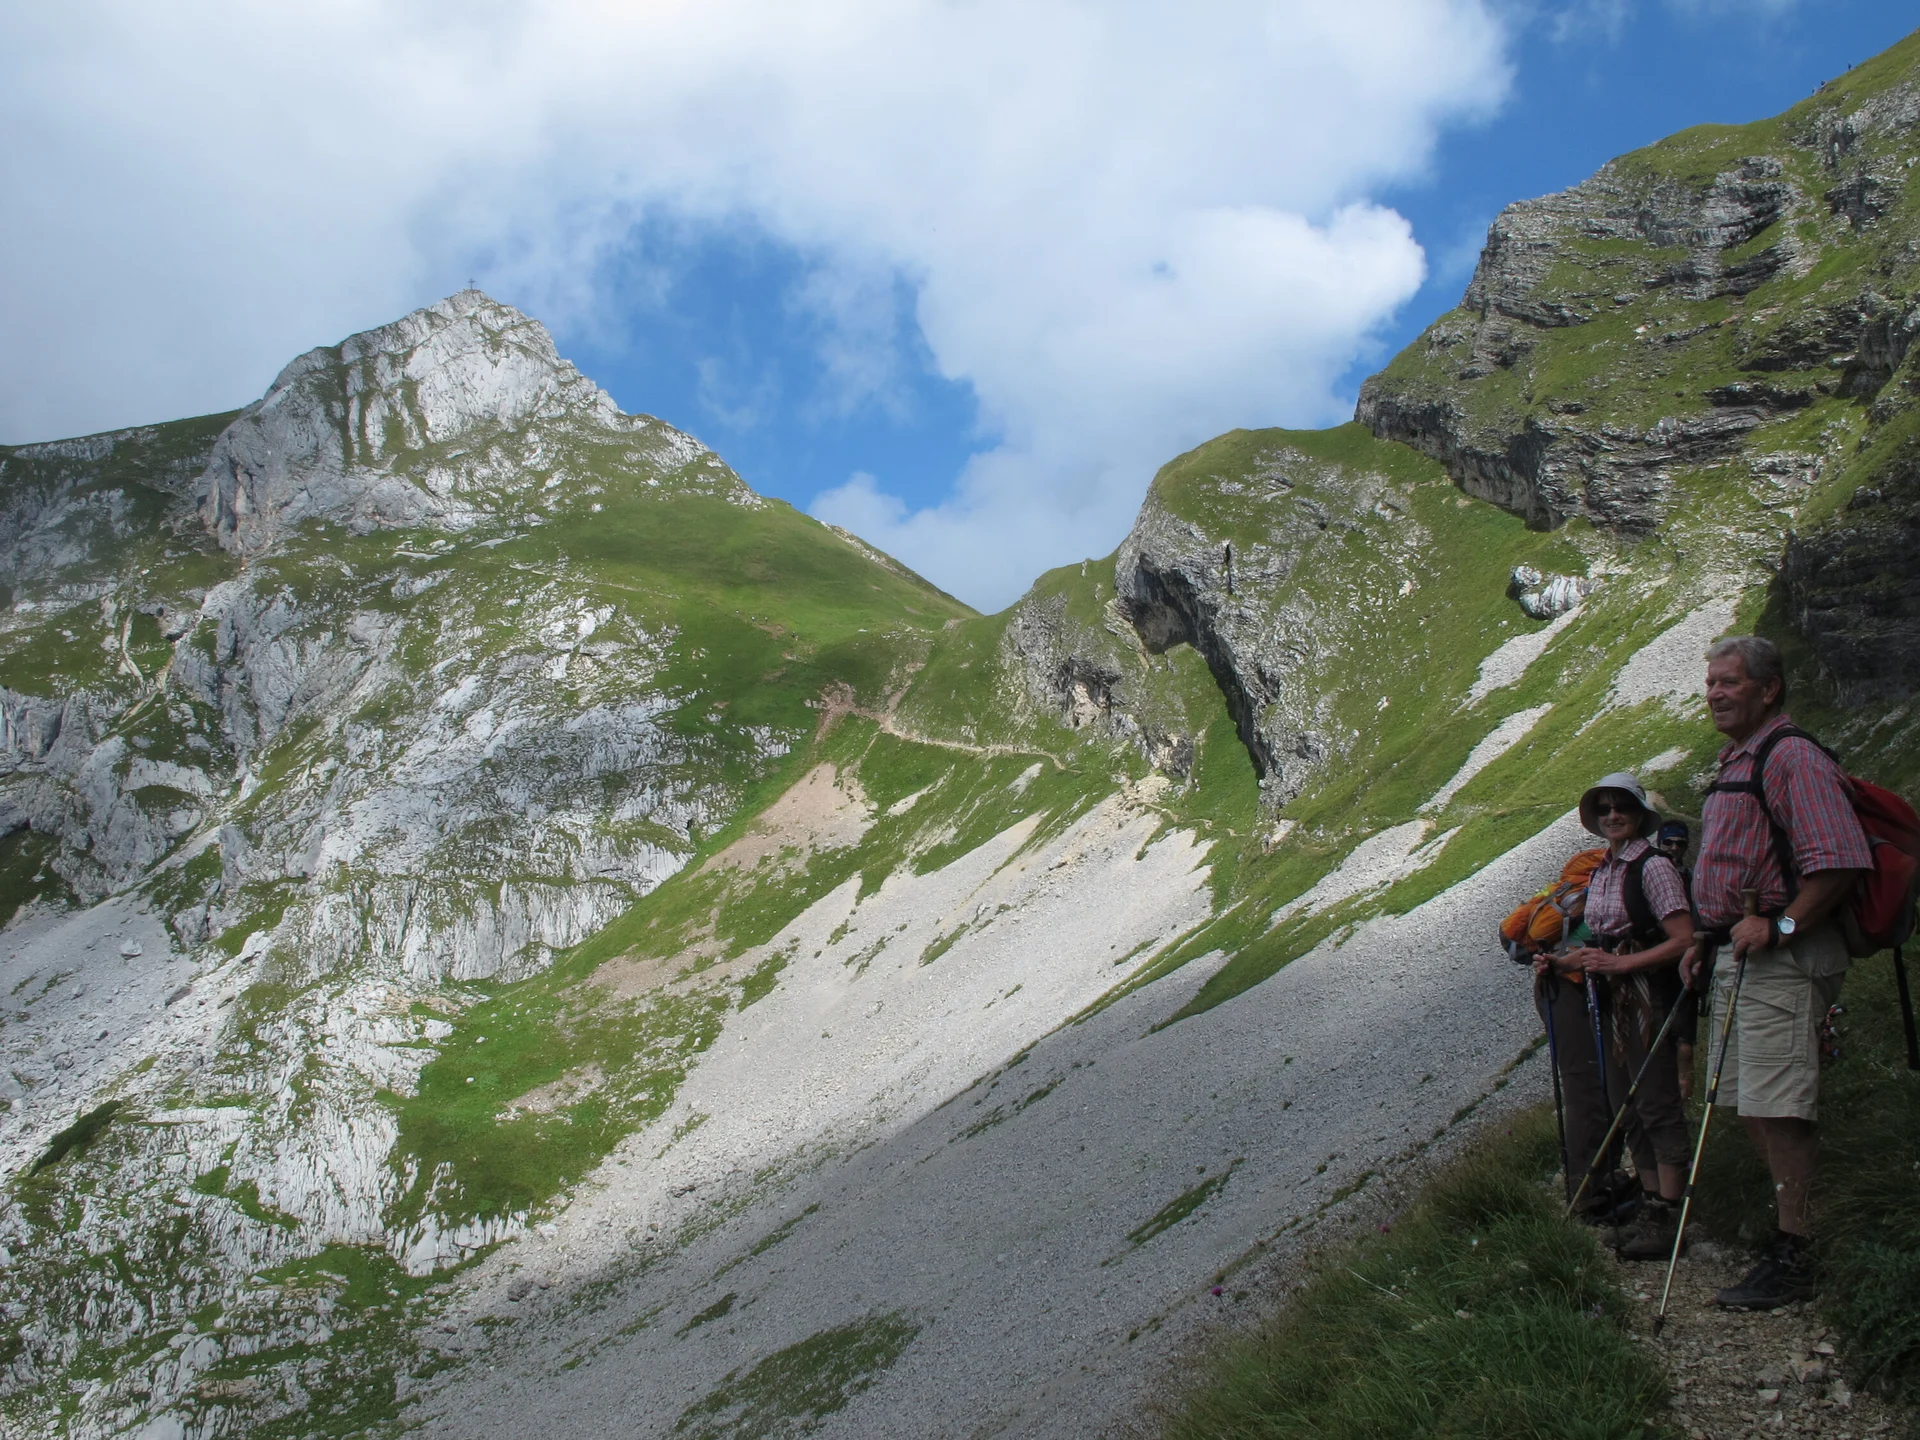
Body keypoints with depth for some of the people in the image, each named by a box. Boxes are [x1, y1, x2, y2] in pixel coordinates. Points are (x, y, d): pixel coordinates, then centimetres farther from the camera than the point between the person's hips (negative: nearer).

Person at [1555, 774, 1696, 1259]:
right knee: (1629, 1108, 12)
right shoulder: (1599, 872, 13)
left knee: (1657, 1105, -6)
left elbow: (1683, 941, -17)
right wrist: (1573, 960, 3)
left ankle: (1668, 1216, -1)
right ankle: (1649, 1205, 20)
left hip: (1647, 997, -9)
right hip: (1610, 1001, 9)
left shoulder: (1653, 866, -11)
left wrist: (1619, 965, -20)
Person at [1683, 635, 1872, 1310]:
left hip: (1782, 958, -10)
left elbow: (1839, 861, -22)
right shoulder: (1732, 763, 19)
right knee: (1750, 1104, 14)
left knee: (1778, 1110, -10)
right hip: (1737, 956, 10)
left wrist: (1779, 925, -24)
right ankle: (1787, 1221, 24)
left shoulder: (1793, 757, -13)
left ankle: (1793, 1259, -5)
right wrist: (1707, 940, 21)